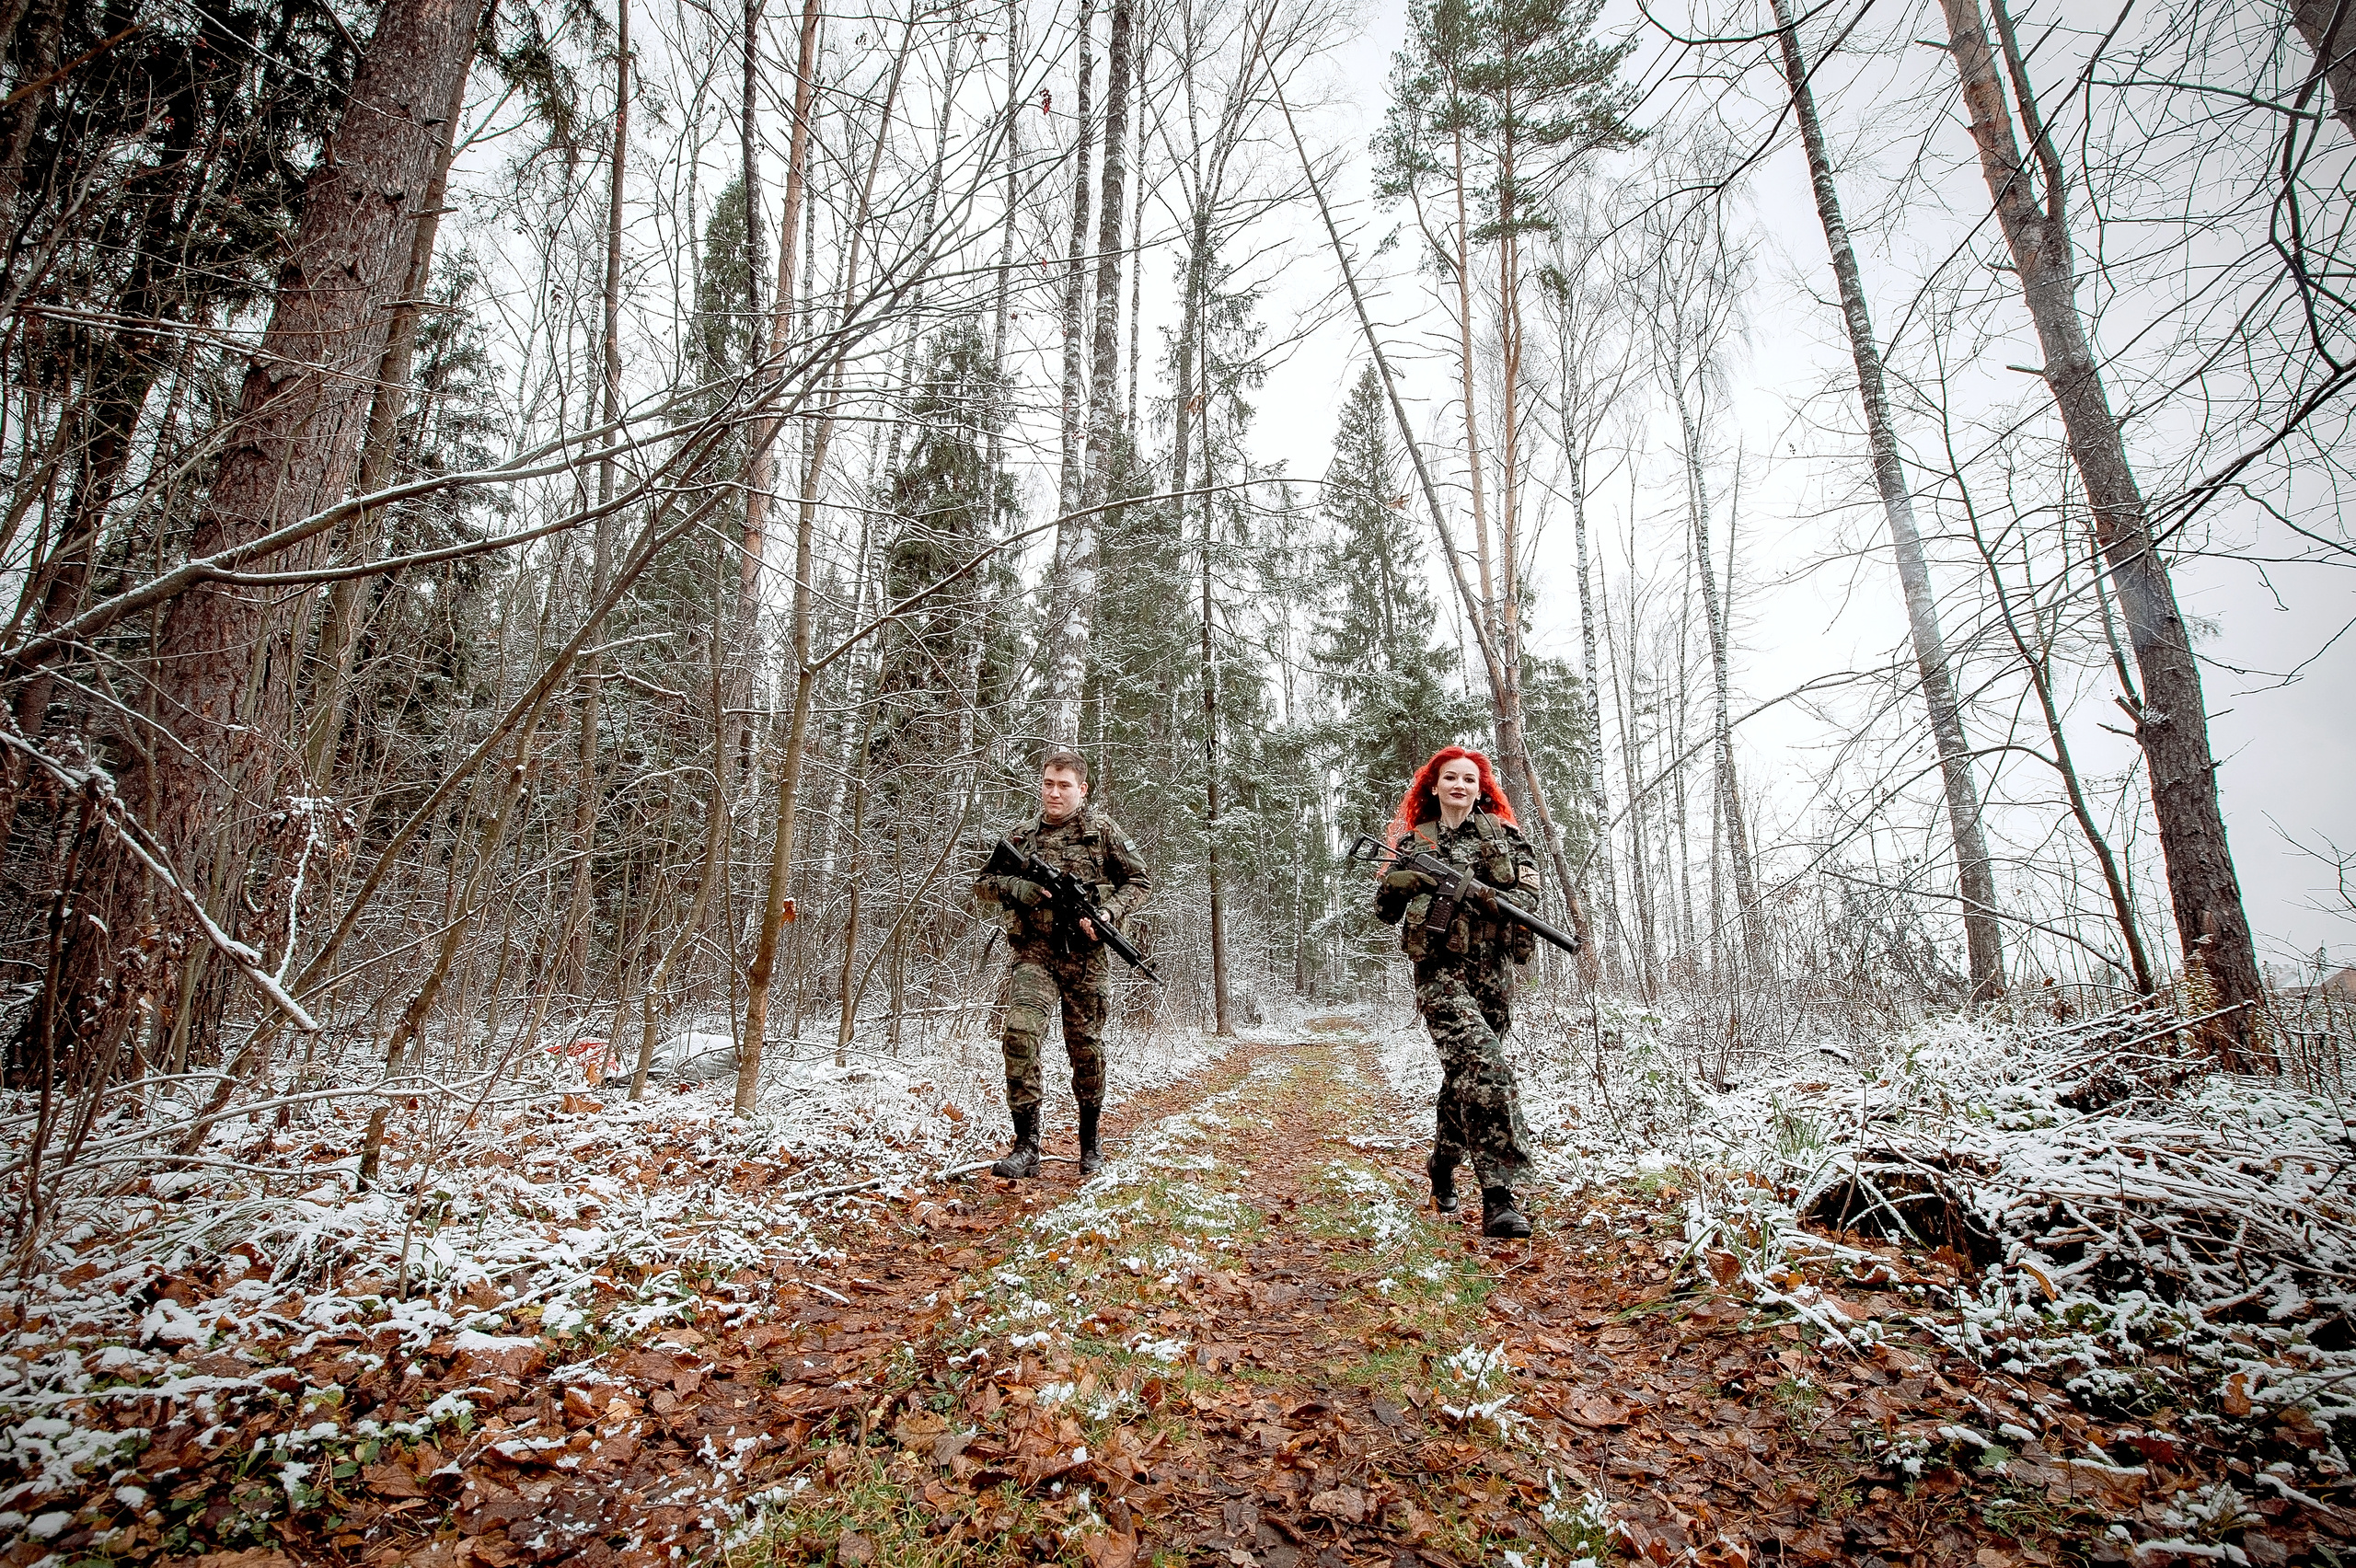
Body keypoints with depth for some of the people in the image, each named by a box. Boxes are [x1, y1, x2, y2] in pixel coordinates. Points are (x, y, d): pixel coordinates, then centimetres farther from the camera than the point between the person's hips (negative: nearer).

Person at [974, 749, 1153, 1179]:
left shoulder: (1103, 830, 3)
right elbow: (984, 884, 16)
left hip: (1083, 954, -1)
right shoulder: (1021, 835, 9)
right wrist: (1018, 887, -6)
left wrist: (1107, 915, -12)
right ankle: (1026, 1146, -13)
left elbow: (1140, 881, 5)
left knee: (1086, 1046, 8)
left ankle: (1090, 1141, 28)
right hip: (1033, 952, 1)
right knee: (1021, 1031, -20)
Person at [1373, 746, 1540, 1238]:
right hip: (1440, 970, -3)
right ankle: (1497, 1199, -20)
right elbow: (1384, 912, 8)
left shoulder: (1502, 833, 10)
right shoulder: (1413, 840, 7)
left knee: (1464, 1074, 12)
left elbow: (1527, 895, 0)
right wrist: (1400, 881, -13)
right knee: (1483, 1066, -21)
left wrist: (1473, 890, -17)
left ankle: (1444, 1166, 36)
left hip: (1493, 970, 3)